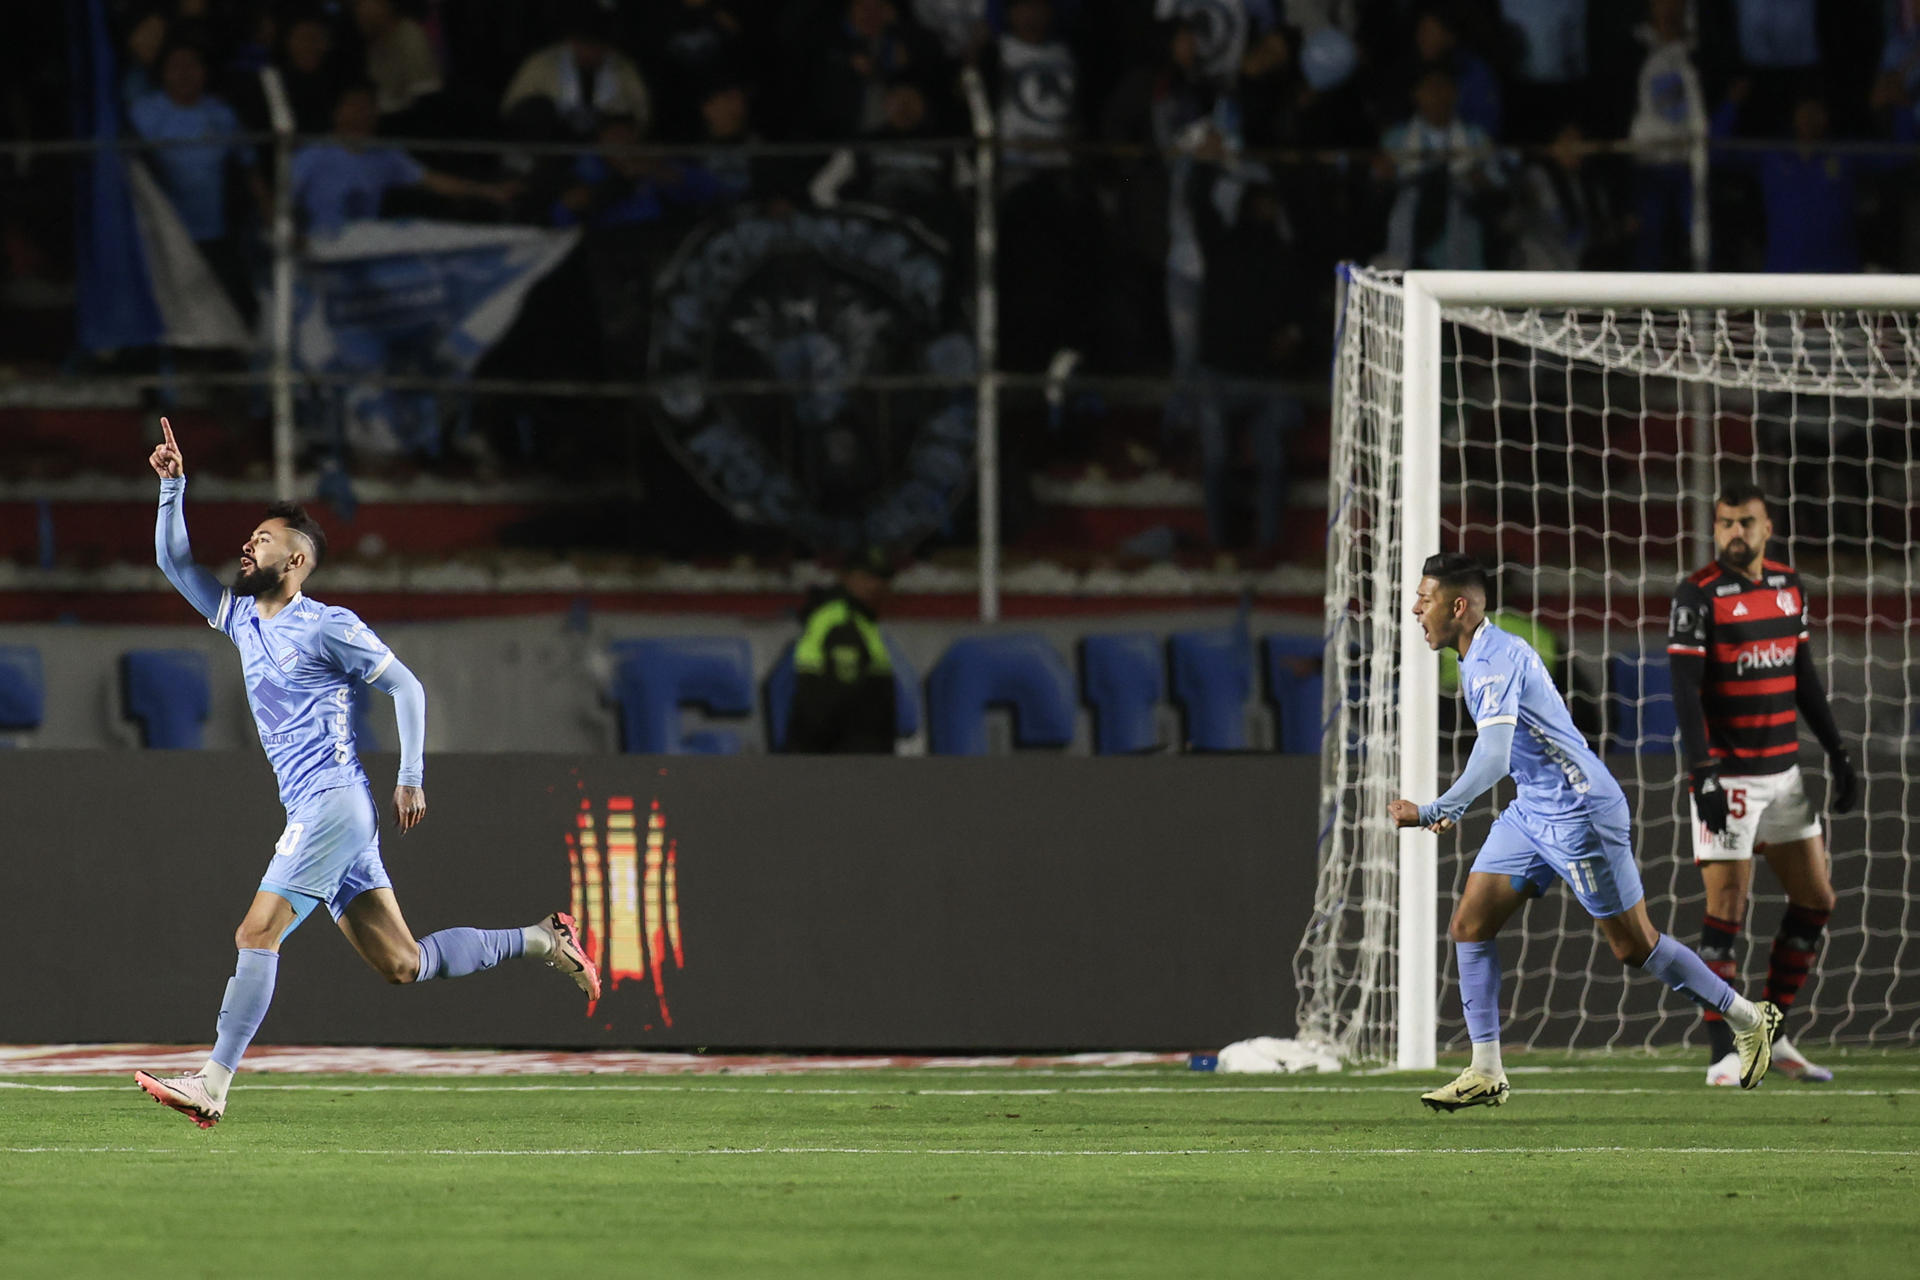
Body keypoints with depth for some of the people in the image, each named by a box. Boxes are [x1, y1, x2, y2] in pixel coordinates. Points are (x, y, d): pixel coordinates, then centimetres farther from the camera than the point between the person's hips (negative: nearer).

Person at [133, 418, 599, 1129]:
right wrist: (173, 486, 9)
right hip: (311, 811, 8)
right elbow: (174, 562, 22)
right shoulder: (241, 617, 18)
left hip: (335, 800, -8)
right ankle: (541, 941, 16)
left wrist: (411, 778, -8)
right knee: (402, 963, 6)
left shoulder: (327, 626, -4)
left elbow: (406, 686, -3)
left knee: (257, 934, -16)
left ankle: (213, 1082, -21)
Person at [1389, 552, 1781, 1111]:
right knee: (1469, 924, 0)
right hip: (1531, 813, 10)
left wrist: (1435, 812, -47)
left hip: (1579, 811, -10)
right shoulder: (1479, 658, 8)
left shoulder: (1494, 661, -24)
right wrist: (1452, 809, 17)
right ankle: (1486, 1074, 2)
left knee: (1634, 945, 0)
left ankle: (1748, 1019, 17)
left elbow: (1493, 757, -37)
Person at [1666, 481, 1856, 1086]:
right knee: (1726, 910, -9)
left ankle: (1772, 1035, 19)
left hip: (1783, 771, 7)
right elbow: (1685, 691, -15)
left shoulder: (1788, 586, 9)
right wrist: (1703, 775, -23)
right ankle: (1723, 1056, -6)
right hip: (1727, 778, -7)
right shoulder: (1698, 596, -10)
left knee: (1815, 900, 9)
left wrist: (1837, 754, 15)